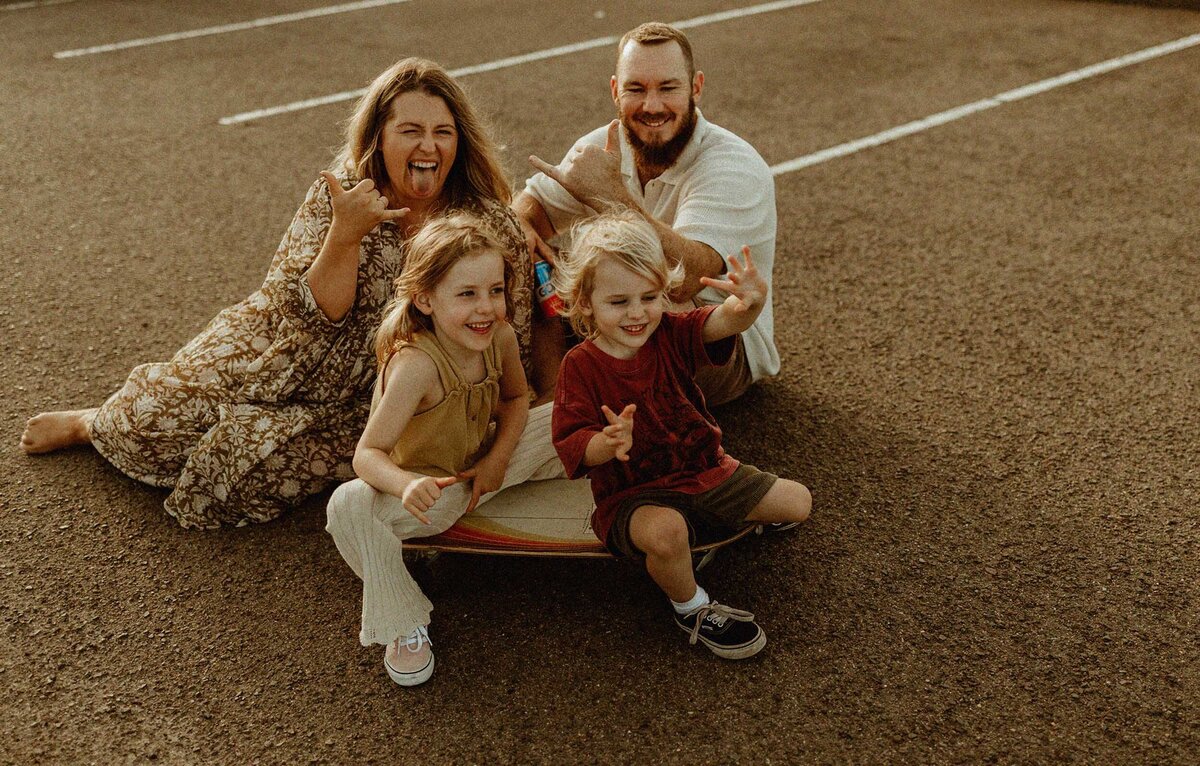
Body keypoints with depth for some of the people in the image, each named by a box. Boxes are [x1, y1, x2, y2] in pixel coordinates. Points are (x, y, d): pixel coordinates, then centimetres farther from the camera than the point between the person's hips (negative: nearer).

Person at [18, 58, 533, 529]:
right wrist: (345, 233, -31)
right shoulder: (343, 191, -12)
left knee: (254, 458, -18)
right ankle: (95, 423, 34)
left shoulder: (489, 225, -16)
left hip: (367, 407, -1)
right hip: (290, 351, 2)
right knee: (157, 411, -5)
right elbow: (308, 316, -16)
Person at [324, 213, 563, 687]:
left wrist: (499, 456, -10)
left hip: (483, 466, 5)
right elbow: (367, 454, -33)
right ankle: (404, 625, -14)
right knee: (350, 505, -34)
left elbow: (515, 397, 7)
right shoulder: (415, 365, -32)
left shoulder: (501, 337, -14)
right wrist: (407, 486, -55)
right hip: (429, 489, -5)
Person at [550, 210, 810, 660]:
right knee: (664, 532, -38)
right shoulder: (580, 366, -14)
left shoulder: (670, 335, -7)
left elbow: (721, 324, -28)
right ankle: (692, 608, -5)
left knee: (797, 503, 1)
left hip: (704, 469, 5)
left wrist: (749, 305, -52)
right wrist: (607, 444, -44)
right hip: (633, 493, -4)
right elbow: (571, 443, -20)